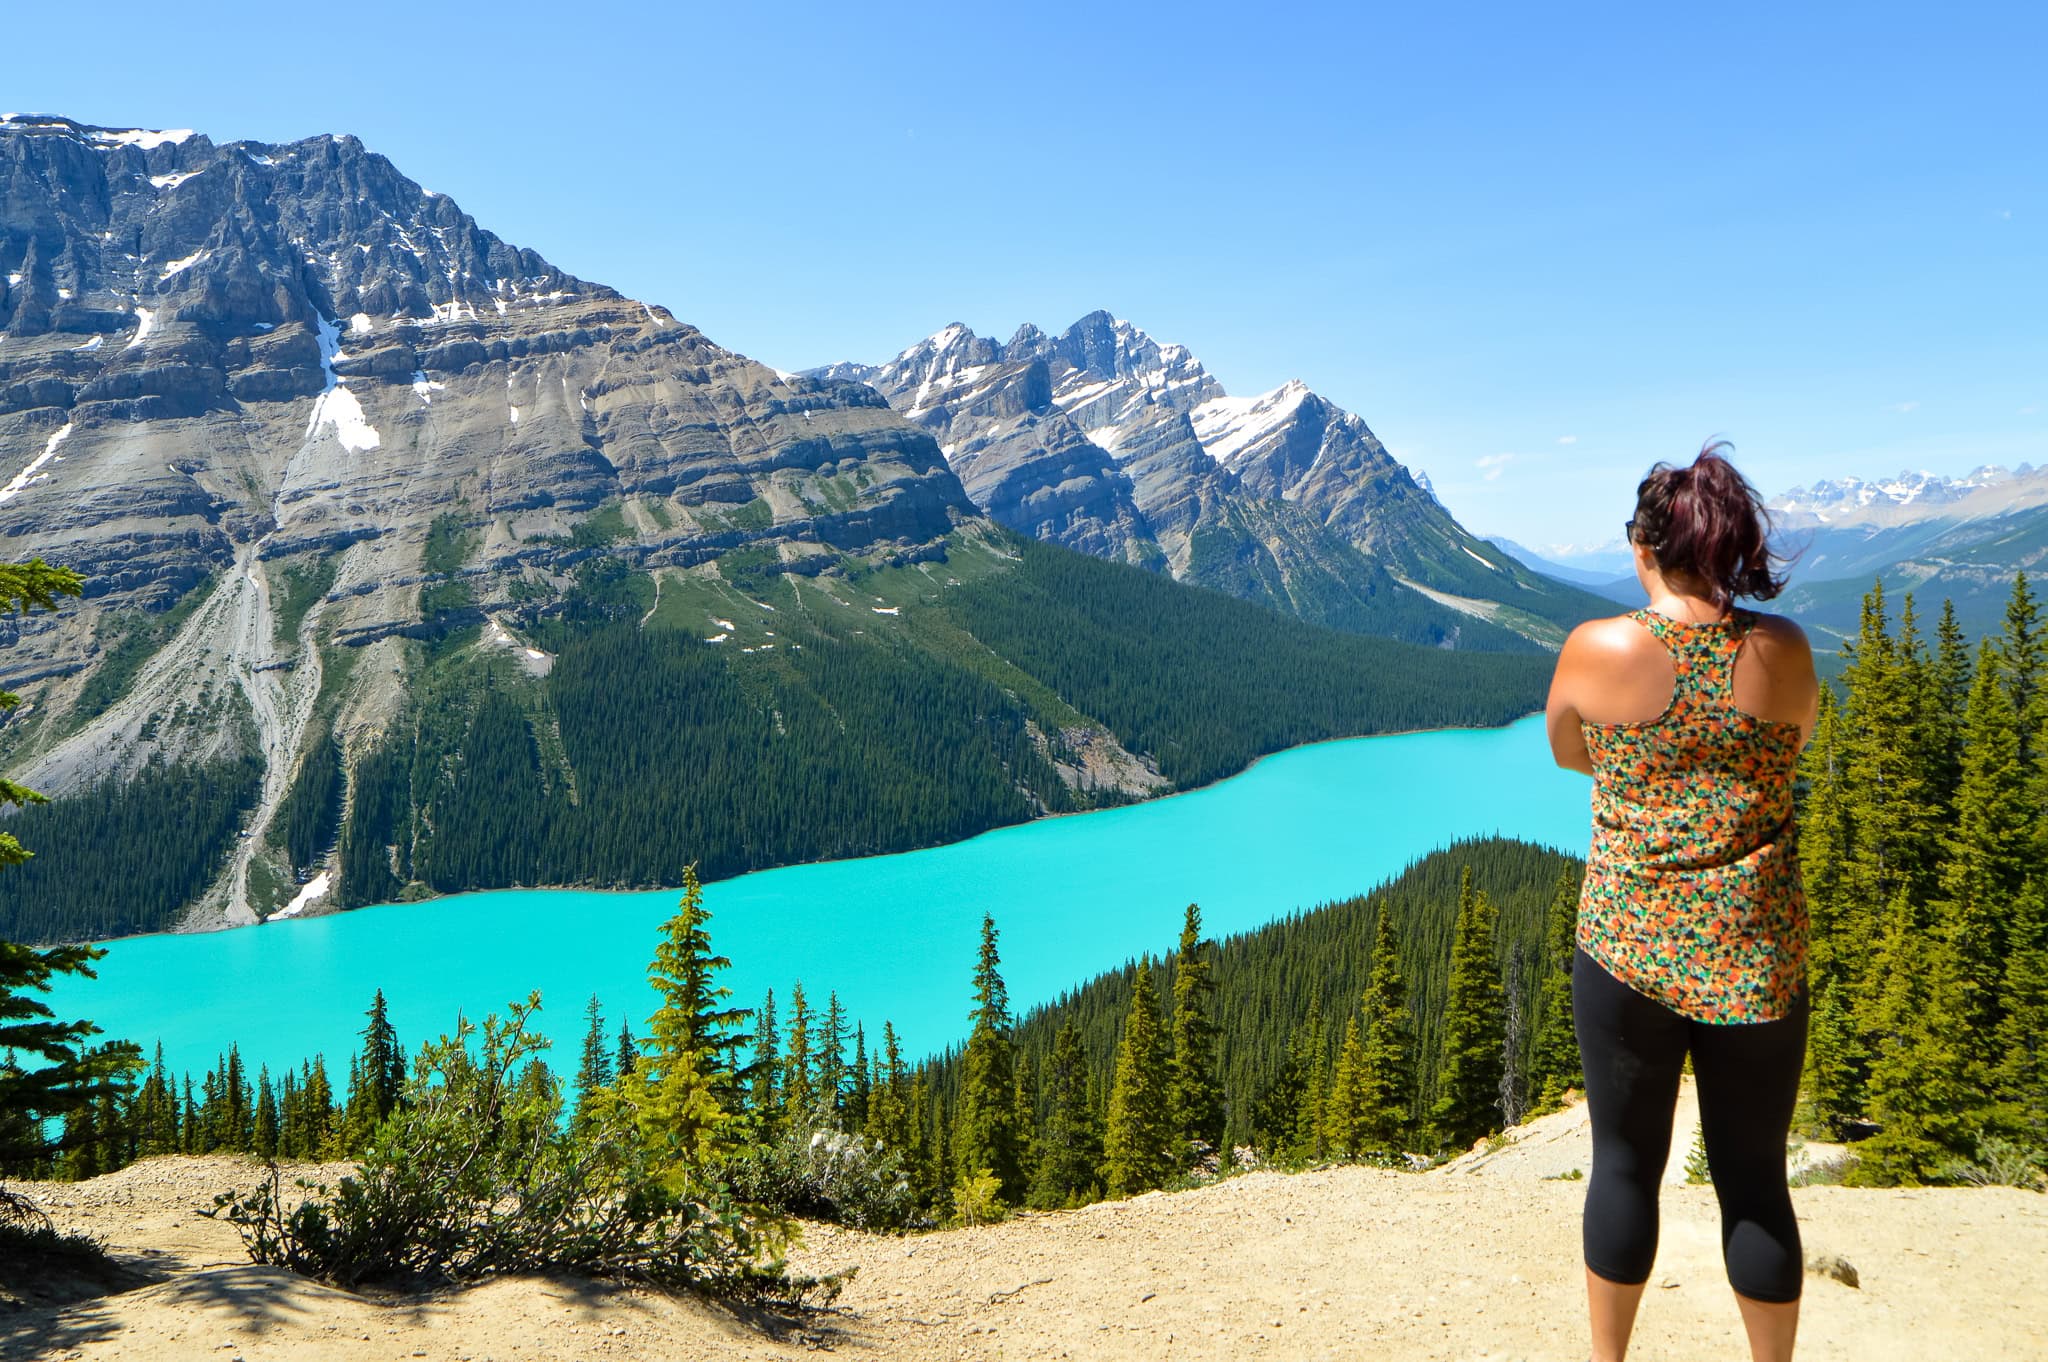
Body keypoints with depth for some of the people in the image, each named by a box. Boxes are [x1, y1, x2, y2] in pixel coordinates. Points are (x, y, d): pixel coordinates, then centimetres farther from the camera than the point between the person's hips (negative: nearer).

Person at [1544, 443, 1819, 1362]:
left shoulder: (1594, 650, -10)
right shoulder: (1782, 650, -5)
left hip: (1627, 948, -1)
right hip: (1755, 956, 1)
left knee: (1626, 1164, 15)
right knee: (1755, 1180, 15)